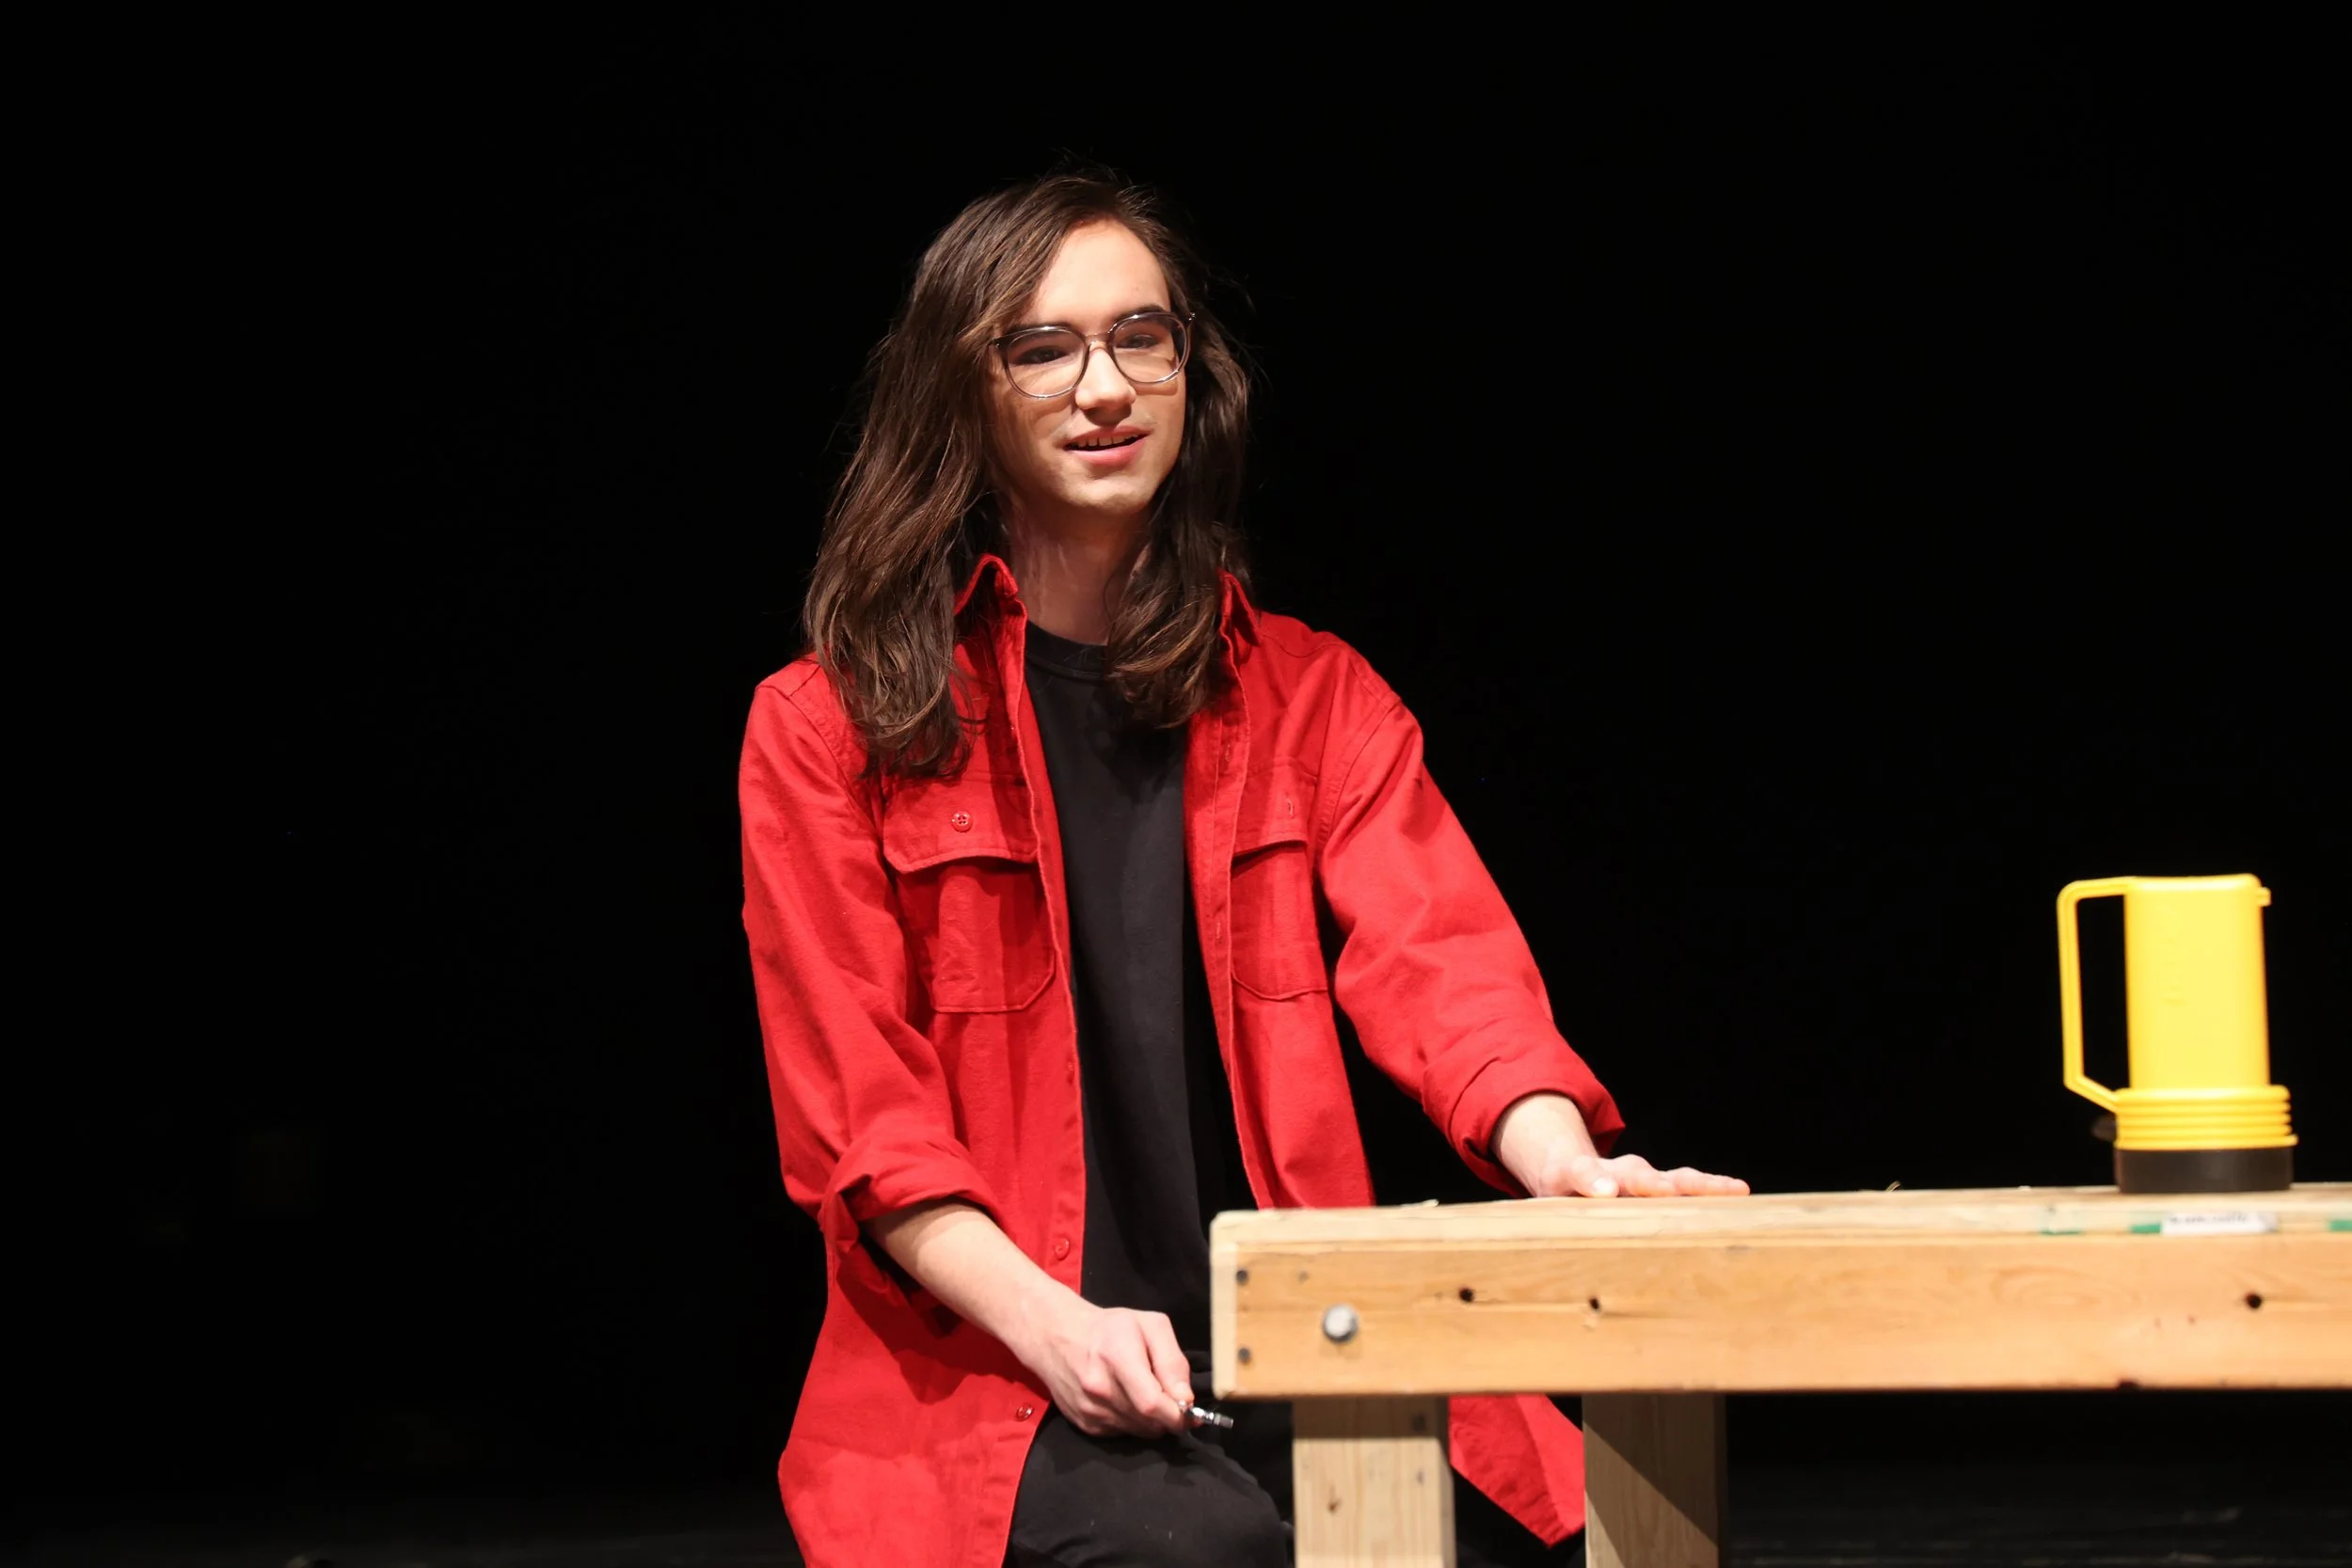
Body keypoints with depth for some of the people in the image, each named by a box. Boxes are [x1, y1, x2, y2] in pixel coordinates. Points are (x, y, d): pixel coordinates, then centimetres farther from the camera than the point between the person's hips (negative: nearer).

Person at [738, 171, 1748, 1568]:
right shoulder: (830, 731, 5)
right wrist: (1058, 1327, -18)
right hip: (993, 1381, -3)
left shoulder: (1314, 697, 15)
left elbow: (1440, 962, -2)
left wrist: (1566, 1165, -24)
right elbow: (860, 1116, -1)